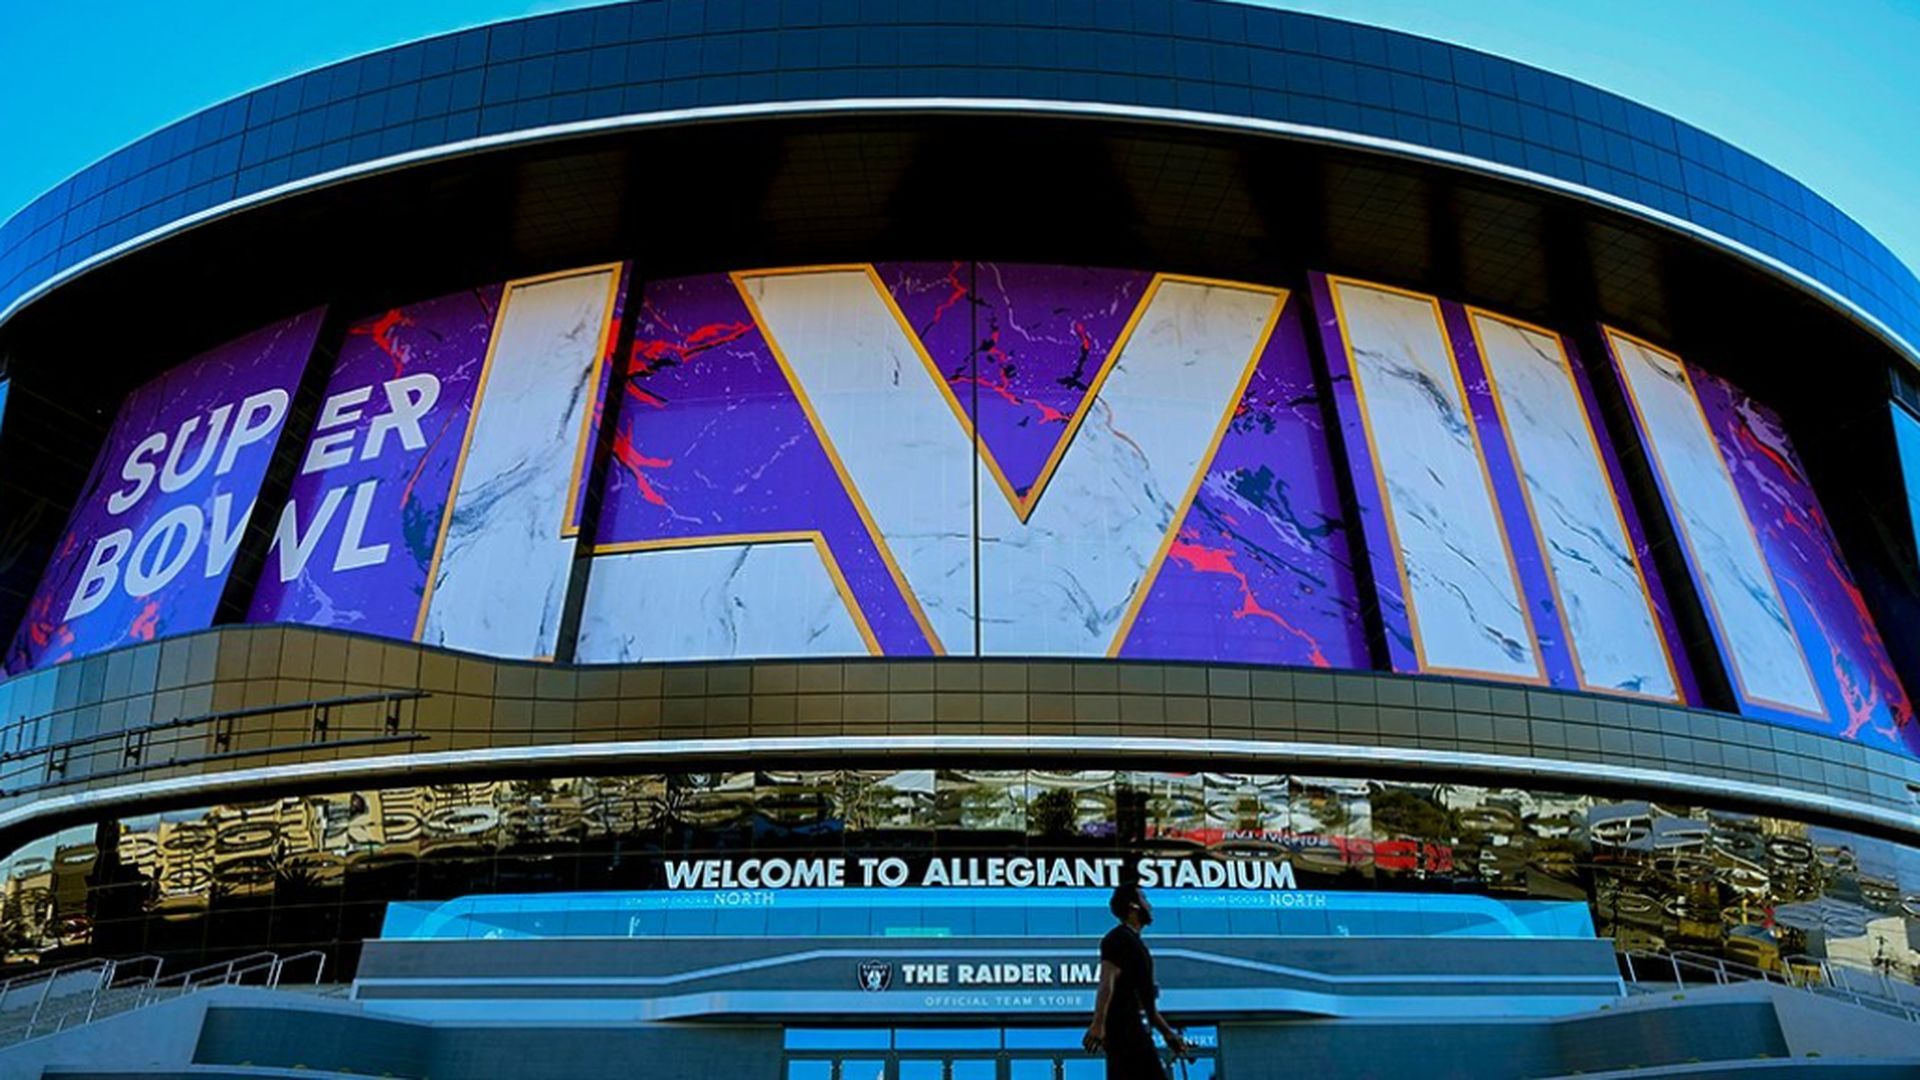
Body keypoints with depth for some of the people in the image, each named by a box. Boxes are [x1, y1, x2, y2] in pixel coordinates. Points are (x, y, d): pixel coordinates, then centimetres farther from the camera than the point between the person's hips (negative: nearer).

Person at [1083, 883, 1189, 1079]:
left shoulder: (1134, 941, 24)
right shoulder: (1119, 938, -6)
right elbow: (1107, 983, -20)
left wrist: (1168, 1033, 28)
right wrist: (1098, 1024, -30)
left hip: (1132, 1028, 10)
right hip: (1124, 1028, -10)